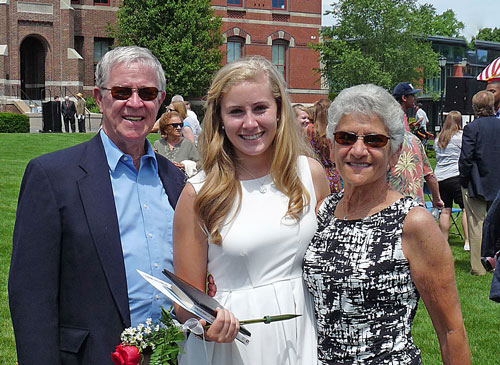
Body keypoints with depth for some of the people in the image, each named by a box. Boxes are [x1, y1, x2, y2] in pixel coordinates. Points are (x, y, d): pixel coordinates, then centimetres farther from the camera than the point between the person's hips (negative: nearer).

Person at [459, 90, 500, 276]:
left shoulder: (472, 128, -13)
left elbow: (466, 158, -14)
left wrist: (463, 179, -2)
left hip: (476, 184, -4)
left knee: (477, 225, 2)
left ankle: (479, 266, 3)